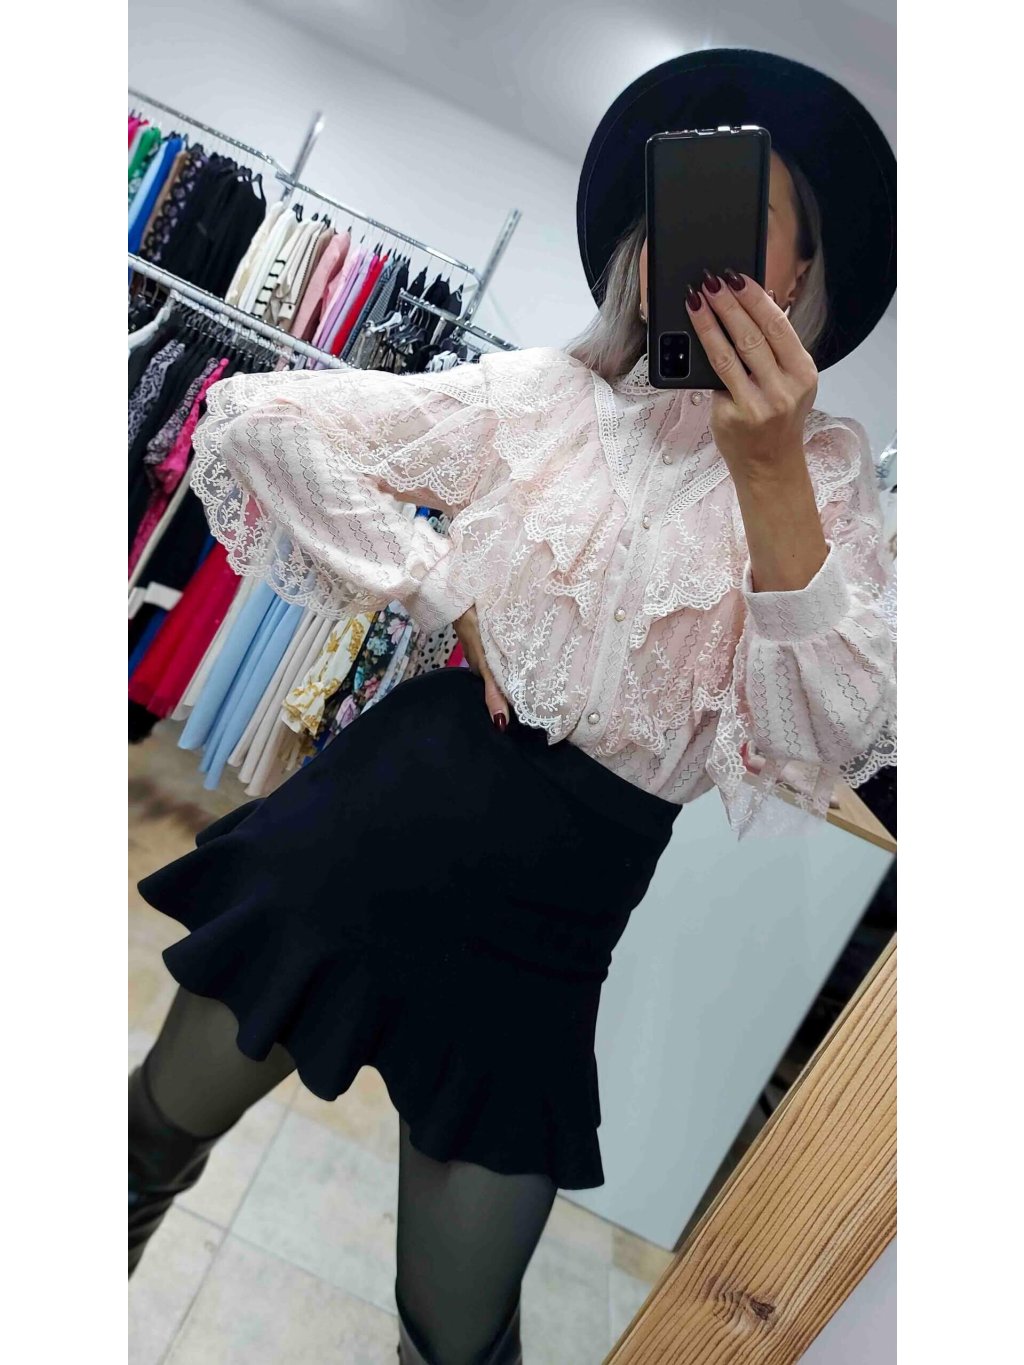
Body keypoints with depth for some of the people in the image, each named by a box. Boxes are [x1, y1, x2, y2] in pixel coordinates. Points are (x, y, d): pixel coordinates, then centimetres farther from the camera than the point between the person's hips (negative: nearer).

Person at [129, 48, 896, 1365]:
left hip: (560, 902, 0)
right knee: (163, 1123, 20)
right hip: (392, 809, 2)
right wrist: (445, 588, -8)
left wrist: (772, 472, -22)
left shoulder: (824, 470, 1)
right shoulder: (537, 392, 2)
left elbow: (831, 744, -13)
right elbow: (250, 415, -1)